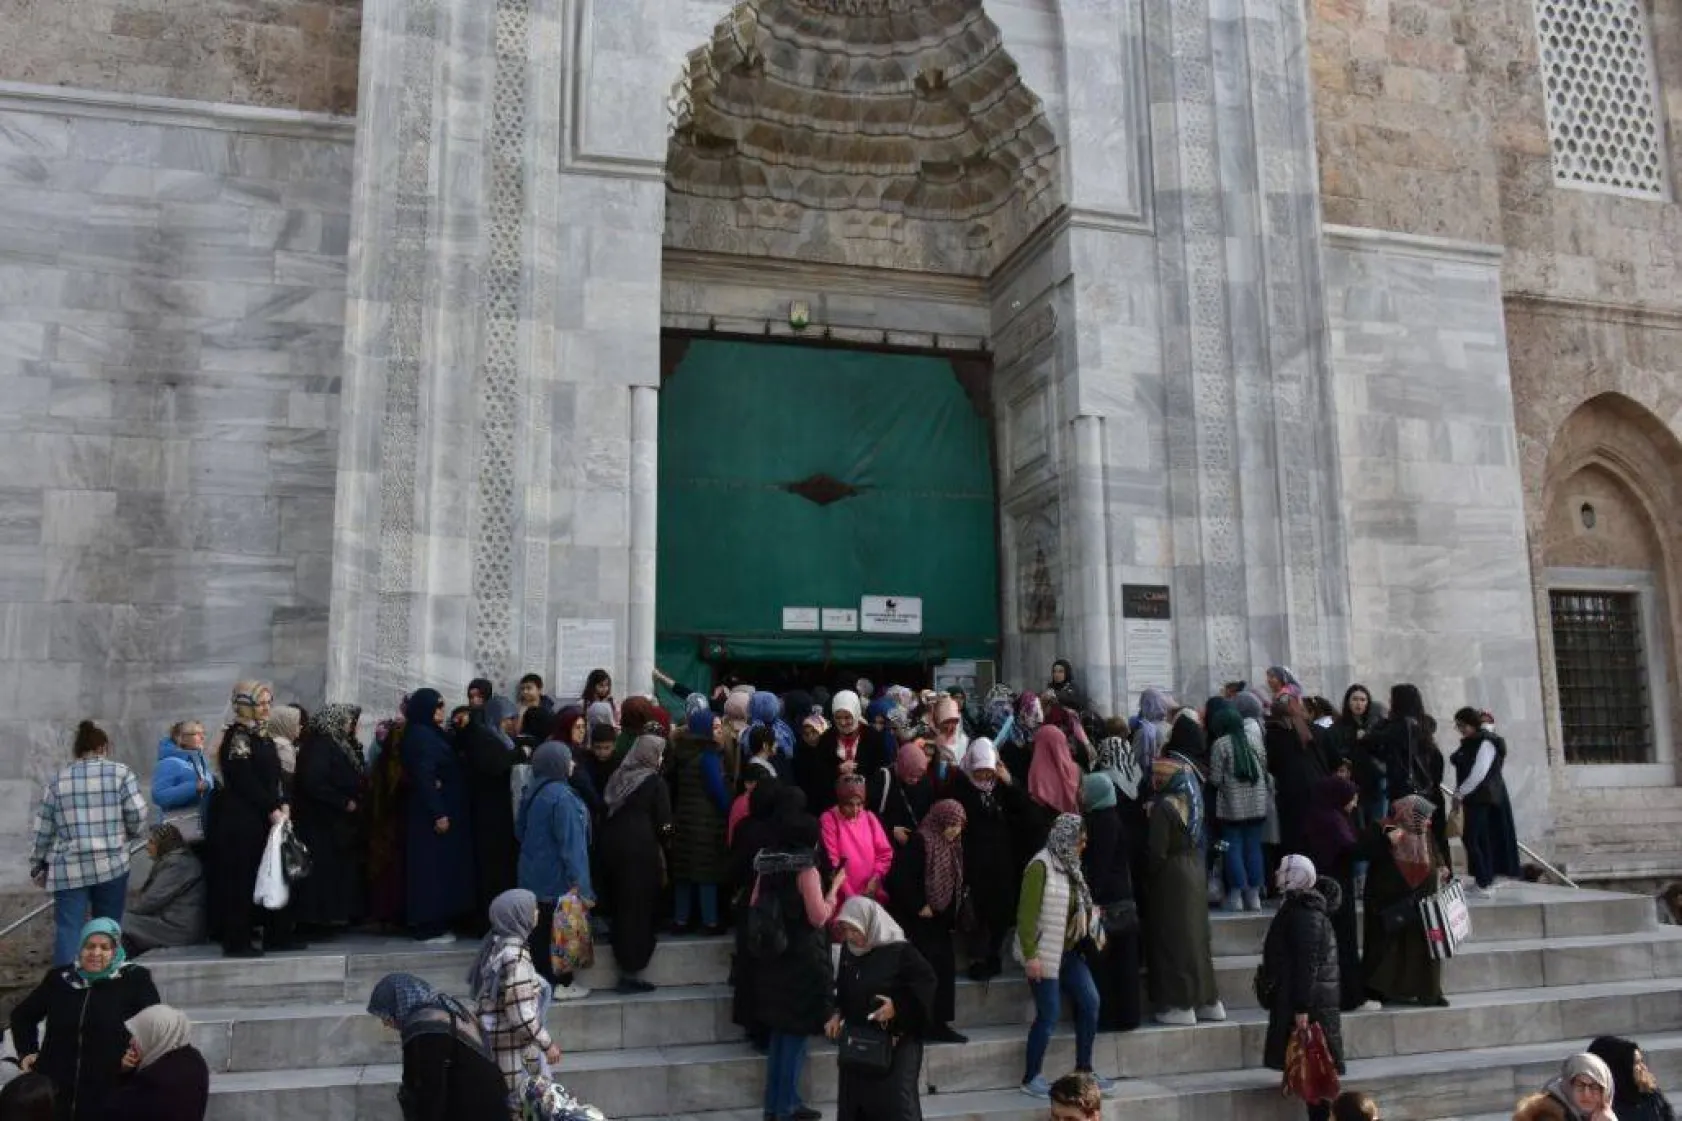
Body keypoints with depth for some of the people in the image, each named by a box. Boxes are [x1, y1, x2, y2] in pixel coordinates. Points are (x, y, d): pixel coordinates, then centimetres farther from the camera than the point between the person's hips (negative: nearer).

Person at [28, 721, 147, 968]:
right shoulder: (120, 772, 2)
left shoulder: (57, 781, 9)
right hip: (112, 864, -1)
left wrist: (38, 866, 20)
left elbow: (43, 830, 10)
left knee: (68, 929, -1)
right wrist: (126, 836, 16)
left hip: (68, 868, 1)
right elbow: (138, 815, -4)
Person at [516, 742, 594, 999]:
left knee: (540, 930, 13)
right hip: (558, 879, -8)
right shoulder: (562, 796, -21)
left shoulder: (532, 792, 6)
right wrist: (582, 886, -21)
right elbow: (571, 843, -23)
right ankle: (561, 984, 14)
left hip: (534, 876, 8)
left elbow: (520, 829, 18)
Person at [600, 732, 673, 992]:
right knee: (639, 906, 0)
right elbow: (664, 824, -7)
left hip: (613, 844, 6)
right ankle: (631, 971, 1)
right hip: (641, 847, -6)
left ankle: (623, 957, 29)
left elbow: (606, 809, 12)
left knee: (622, 903, 18)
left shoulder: (619, 776, 10)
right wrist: (662, 844, 11)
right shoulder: (654, 782, -7)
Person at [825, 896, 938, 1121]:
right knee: (853, 1102, 11)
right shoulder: (848, 952, 5)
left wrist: (898, 1007, -22)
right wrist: (837, 1014, 1)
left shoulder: (901, 952, -15)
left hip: (896, 1043, -6)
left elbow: (926, 984, -13)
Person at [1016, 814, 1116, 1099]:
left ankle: (1083, 1070, 18)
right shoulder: (1041, 866, -17)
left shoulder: (1070, 865, 9)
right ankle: (1031, 1078, 11)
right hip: (1044, 954, -8)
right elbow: (1026, 913, -21)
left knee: (1090, 1002, 5)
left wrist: (1090, 912, 1)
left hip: (1069, 951, 8)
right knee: (1049, 1013, -4)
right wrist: (1030, 955, -23)